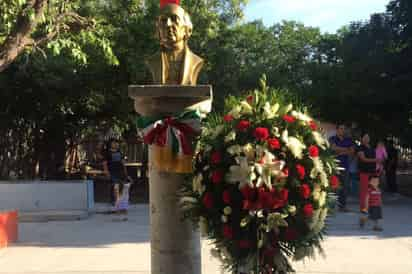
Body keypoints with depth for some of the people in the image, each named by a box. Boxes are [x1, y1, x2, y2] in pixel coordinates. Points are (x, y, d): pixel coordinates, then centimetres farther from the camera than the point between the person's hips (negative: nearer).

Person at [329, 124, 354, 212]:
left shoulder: (348, 140, 15)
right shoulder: (332, 139, 4)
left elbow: (352, 151, 9)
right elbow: (334, 148, -13)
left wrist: (342, 152, -7)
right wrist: (346, 149, -3)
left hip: (345, 166, 4)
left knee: (345, 186, 1)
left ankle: (342, 205, 7)